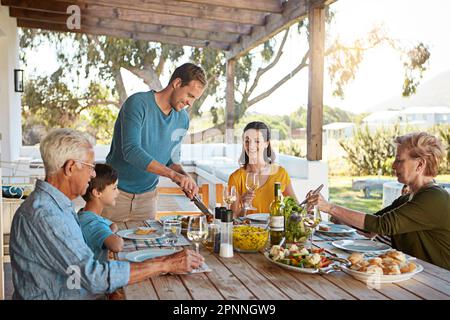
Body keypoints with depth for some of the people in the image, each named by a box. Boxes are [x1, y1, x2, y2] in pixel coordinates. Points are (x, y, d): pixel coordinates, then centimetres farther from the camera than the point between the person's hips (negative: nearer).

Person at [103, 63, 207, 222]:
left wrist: (184, 177, -11)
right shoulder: (138, 103, -17)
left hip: (148, 196, 5)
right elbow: (131, 150, -28)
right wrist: (174, 174, -33)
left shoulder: (182, 119, 2)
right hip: (117, 191, -5)